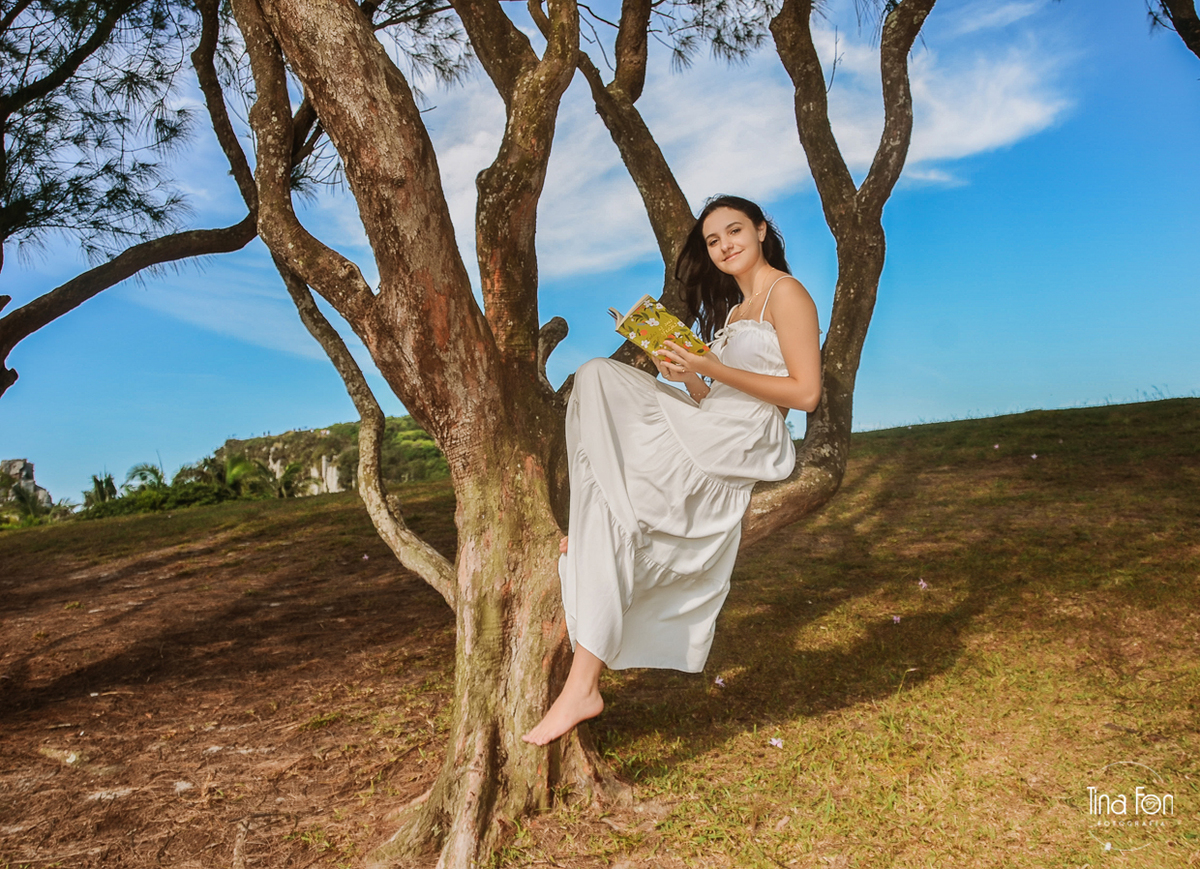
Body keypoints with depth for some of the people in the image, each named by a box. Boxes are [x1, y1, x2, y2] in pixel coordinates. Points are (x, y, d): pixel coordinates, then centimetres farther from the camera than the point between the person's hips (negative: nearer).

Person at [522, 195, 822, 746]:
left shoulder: (786, 293, -1)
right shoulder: (734, 305, 25)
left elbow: (805, 393, -11)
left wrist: (714, 371, -15)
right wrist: (689, 378, -3)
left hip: (743, 445, -9)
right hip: (706, 430, 9)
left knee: (612, 510, -20)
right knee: (598, 378, -5)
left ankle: (583, 686, -20)